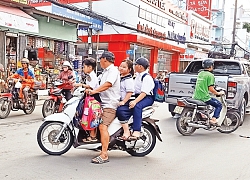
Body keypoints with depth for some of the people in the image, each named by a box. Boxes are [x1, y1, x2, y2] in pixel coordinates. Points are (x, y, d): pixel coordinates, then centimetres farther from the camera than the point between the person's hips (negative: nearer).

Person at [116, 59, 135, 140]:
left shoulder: (128, 79, -12)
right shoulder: (119, 77, 16)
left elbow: (130, 92, -19)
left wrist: (123, 102, -23)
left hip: (127, 101, -10)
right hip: (119, 101, 10)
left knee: (120, 111, -31)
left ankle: (126, 131, -26)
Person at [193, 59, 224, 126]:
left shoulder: (200, 74, 13)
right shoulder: (210, 75, -10)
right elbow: (210, 89, -14)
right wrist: (218, 93, 1)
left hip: (196, 96, 8)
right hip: (204, 97, -8)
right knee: (219, 105, 6)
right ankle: (213, 120, -7)